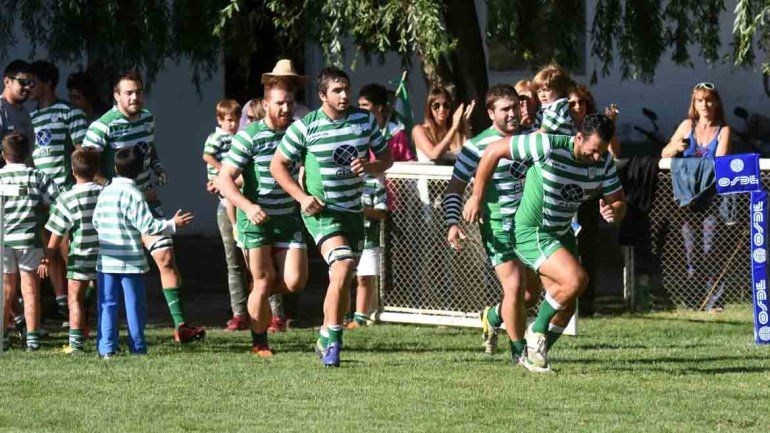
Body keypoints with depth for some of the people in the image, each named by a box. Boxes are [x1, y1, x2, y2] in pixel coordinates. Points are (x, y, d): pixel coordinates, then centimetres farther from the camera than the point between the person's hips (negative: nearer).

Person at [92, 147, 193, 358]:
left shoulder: (105, 192, 6)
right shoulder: (133, 194, -11)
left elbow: (96, 222, 12)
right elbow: (147, 225, -16)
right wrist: (173, 224, -7)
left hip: (106, 260, 4)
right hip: (130, 261, -4)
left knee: (107, 304, 7)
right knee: (135, 305, 5)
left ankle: (106, 348, 0)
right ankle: (137, 348, 7)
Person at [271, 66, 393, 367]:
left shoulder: (365, 120, 2)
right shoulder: (305, 127, -8)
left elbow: (386, 158, 12)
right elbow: (278, 165, 0)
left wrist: (369, 166, -12)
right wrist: (302, 197, -11)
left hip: (353, 210, 5)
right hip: (321, 210, -5)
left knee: (342, 280, 10)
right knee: (342, 266, -23)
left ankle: (325, 341, 28)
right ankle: (333, 341, -17)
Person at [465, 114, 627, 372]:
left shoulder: (604, 162, -7)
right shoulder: (549, 147, -25)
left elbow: (619, 203, 0)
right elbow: (494, 151, -16)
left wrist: (613, 212, -26)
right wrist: (477, 197, -11)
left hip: (562, 233, 7)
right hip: (531, 232, -7)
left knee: (565, 303, 8)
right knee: (576, 280, -24)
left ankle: (535, 356, 29)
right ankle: (537, 332, -2)